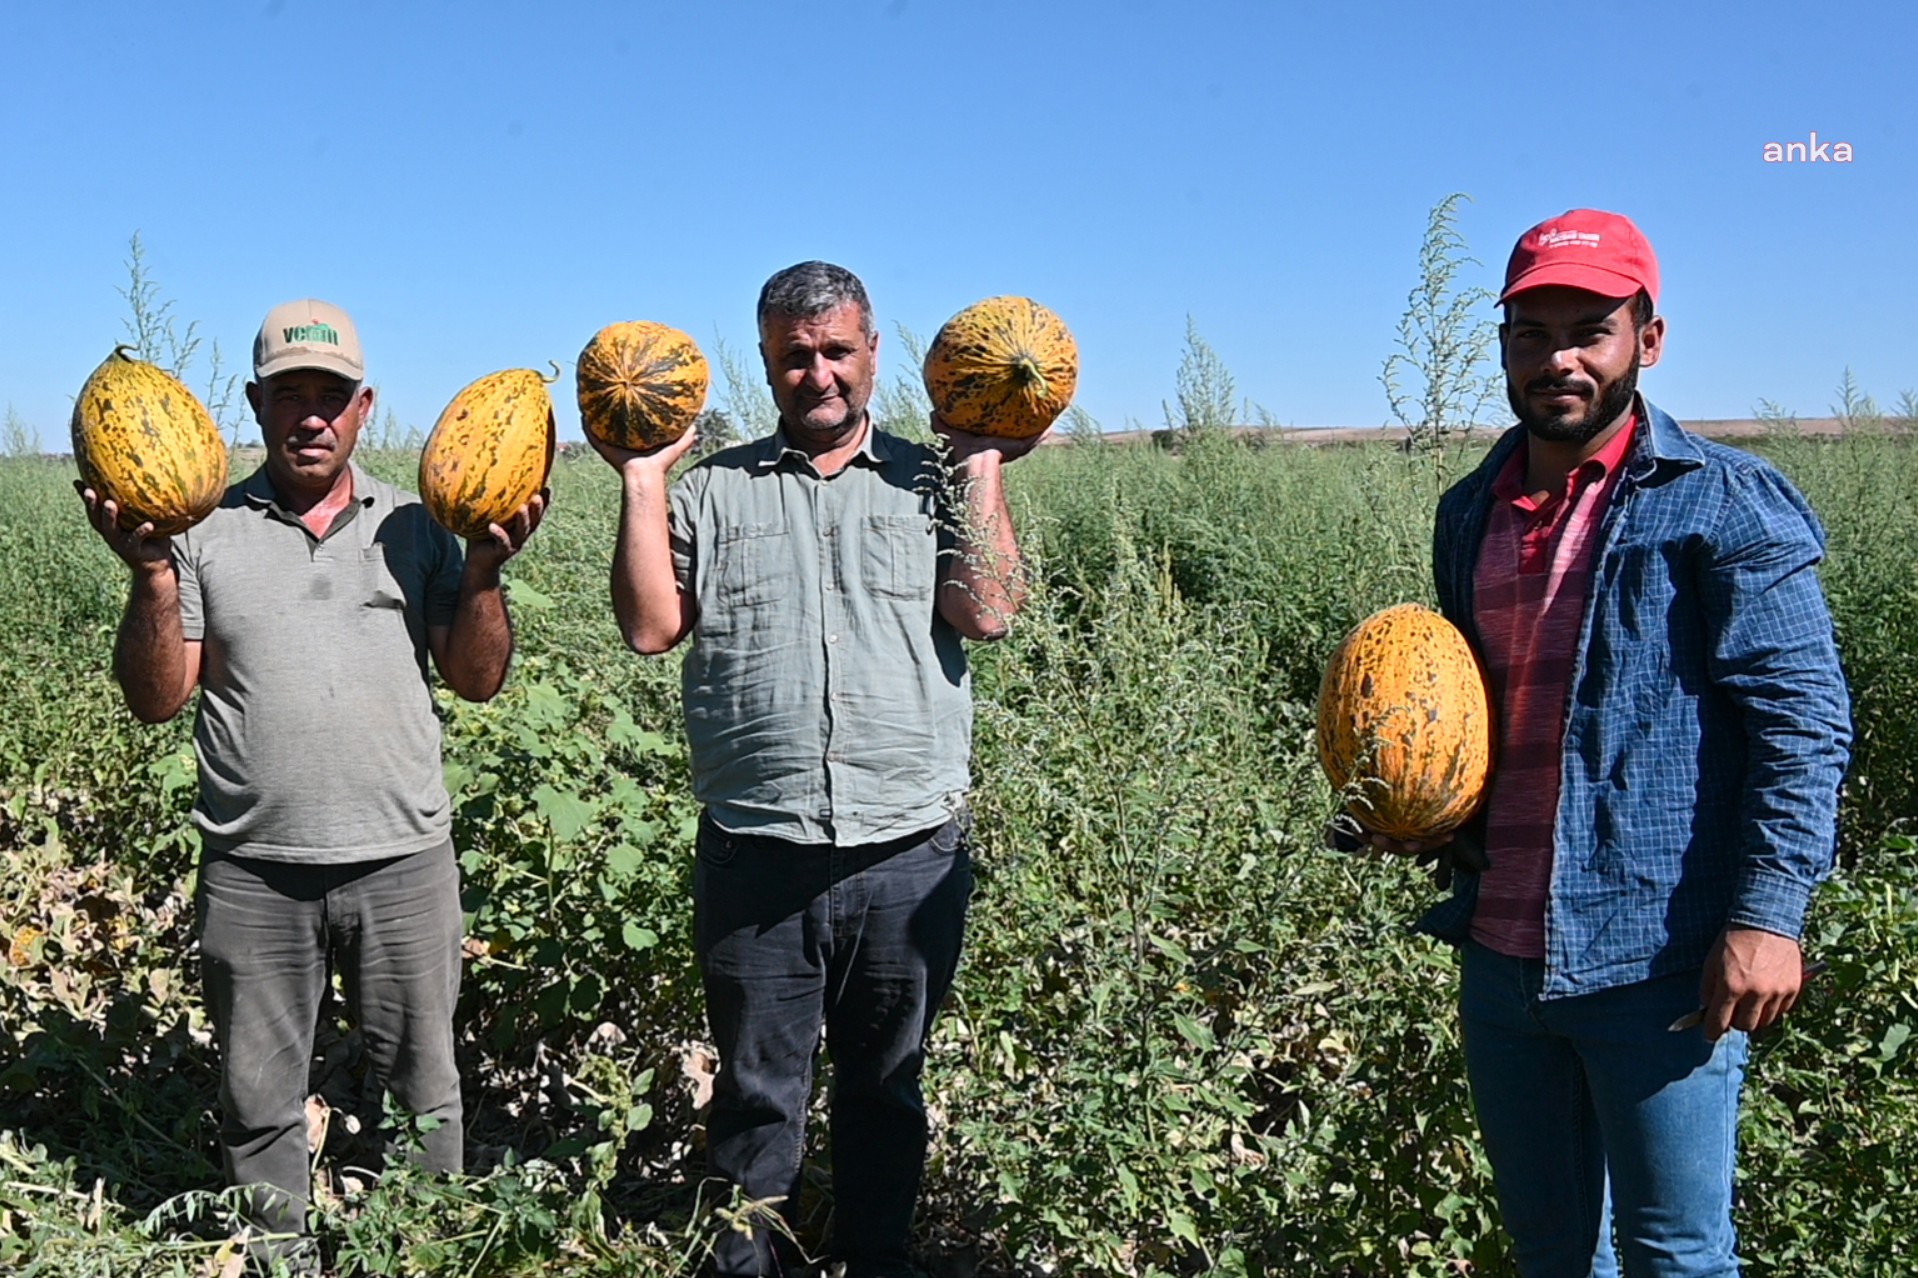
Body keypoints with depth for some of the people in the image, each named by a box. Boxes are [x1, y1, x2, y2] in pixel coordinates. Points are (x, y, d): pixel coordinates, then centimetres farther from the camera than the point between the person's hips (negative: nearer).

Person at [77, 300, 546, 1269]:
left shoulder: (416, 527, 5)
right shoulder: (202, 530, 3)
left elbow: (477, 679, 2)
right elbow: (156, 699, 0)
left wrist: (484, 571, -12)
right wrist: (152, 575, -13)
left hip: (404, 861, 0)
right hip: (252, 871, 0)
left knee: (421, 1092, 12)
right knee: (259, 1103, 13)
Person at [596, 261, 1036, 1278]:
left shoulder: (930, 482, 7)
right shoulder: (713, 489, 9)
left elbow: (987, 613, -7)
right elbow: (649, 627, -1)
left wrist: (982, 468, -5)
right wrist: (641, 482, -2)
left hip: (910, 853, 0)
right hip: (754, 852, 0)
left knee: (886, 1087, 15)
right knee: (754, 1091, 12)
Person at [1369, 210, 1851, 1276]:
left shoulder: (1725, 505, -8)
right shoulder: (1471, 513, 10)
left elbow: (1803, 719, -11)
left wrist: (1767, 913, -19)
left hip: (1655, 961, -6)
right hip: (1499, 956, 6)